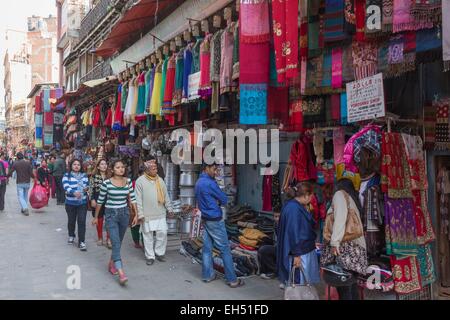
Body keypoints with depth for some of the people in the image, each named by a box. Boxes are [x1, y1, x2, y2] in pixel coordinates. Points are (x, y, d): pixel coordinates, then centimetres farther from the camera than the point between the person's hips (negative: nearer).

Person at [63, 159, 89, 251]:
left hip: (82, 203, 1)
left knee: (82, 221, -7)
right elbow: (66, 187, -19)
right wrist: (74, 192, -39)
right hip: (70, 203, -1)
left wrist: (87, 188, -13)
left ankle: (82, 241, -4)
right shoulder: (66, 176, -4)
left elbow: (87, 185, 13)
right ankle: (71, 236, 40)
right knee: (71, 221, 14)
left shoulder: (84, 175, 8)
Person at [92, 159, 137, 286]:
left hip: (124, 213, 4)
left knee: (118, 242, 15)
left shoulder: (128, 181, 1)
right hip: (111, 214, -4)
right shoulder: (106, 183, -7)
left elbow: (132, 198, 7)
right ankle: (121, 273, -16)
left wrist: (135, 214, 4)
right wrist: (96, 217, 9)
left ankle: (112, 263, 37)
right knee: (116, 243, -12)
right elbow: (100, 201, 2)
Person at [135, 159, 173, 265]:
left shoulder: (160, 180, 8)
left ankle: (159, 253, 20)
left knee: (163, 233, 3)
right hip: (147, 215, -4)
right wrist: (140, 214, -11)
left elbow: (166, 195, 13)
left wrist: (169, 208, 10)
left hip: (160, 213, 4)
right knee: (148, 236, 4)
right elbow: (138, 199, -8)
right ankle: (150, 256, 17)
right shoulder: (140, 181, -6)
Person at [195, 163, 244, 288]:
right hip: (215, 220, -9)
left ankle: (208, 275, 18)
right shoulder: (210, 183, -20)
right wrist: (220, 201, 6)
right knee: (225, 249, -2)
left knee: (207, 247, 12)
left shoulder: (198, 182, 9)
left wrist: (216, 202, 4)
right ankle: (232, 279, 3)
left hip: (205, 219, 9)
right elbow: (224, 199, -13)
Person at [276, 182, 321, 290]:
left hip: (305, 250, 10)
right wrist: (296, 254, -23)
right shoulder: (293, 208, -22)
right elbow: (293, 232, -24)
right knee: (299, 283, 1)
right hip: (299, 253, -10)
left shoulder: (298, 206, 9)